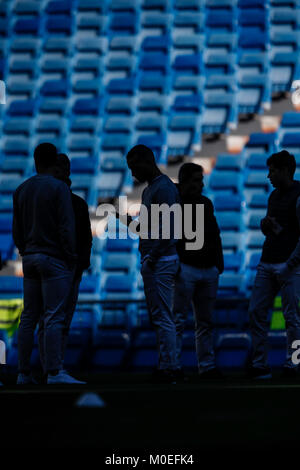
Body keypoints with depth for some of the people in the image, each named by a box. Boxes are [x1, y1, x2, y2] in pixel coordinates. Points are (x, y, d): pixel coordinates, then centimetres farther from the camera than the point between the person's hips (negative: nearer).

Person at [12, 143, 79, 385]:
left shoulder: (21, 190, 11)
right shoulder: (59, 188, -8)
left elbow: (17, 230, 14)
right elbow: (66, 227, -13)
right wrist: (71, 257, -6)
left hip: (29, 258, 6)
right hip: (54, 259, -6)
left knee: (29, 317, 7)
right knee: (54, 317, -8)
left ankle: (24, 373, 8)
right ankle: (54, 372, -13)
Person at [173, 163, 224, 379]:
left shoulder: (206, 203, 15)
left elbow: (215, 235, 20)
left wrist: (219, 263, 13)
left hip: (209, 271, 6)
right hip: (185, 269, -6)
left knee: (206, 321, 9)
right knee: (178, 319, -7)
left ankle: (207, 366, 14)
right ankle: (174, 366, -5)